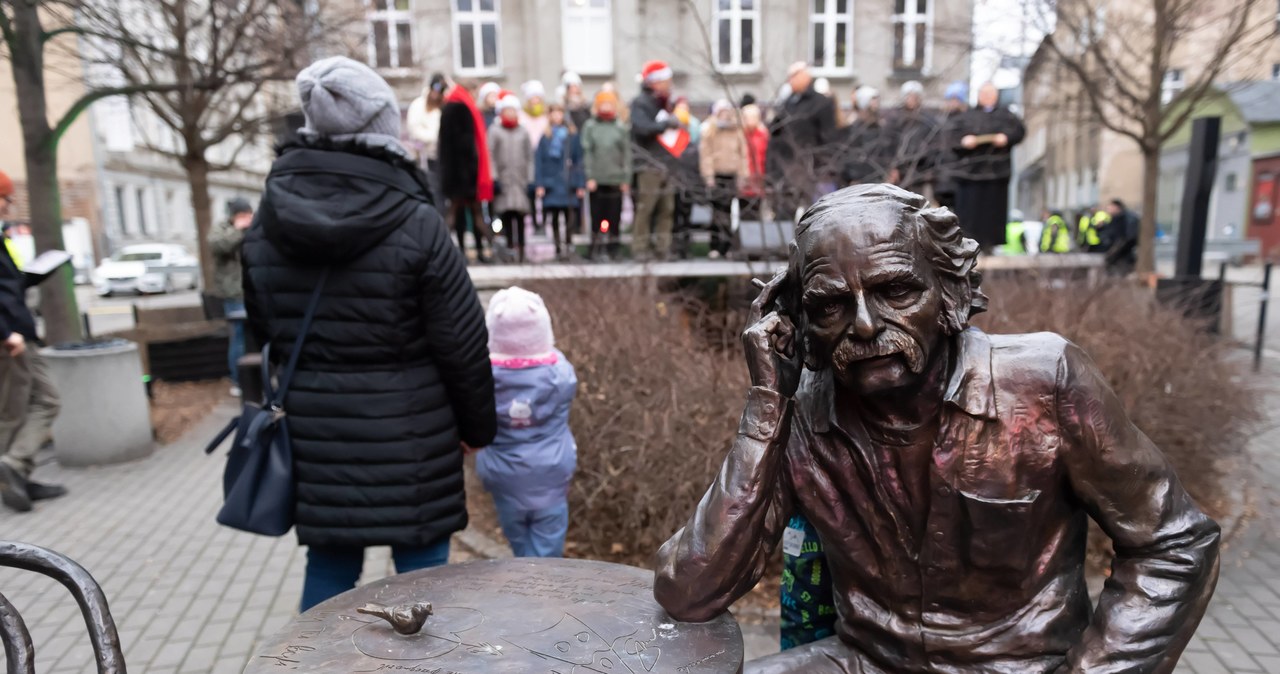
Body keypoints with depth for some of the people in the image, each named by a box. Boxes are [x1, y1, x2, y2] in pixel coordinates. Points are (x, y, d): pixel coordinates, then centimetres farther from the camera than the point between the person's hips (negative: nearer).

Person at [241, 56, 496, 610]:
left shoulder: (265, 226, 2)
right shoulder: (415, 223, -14)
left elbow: (264, 335, 11)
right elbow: (463, 343, -10)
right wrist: (478, 425, 4)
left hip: (314, 435, 5)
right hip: (409, 438, -4)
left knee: (329, 564, 18)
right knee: (421, 564, 10)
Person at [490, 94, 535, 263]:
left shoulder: (524, 132, 14)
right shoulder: (494, 131, 7)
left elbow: (529, 156, 13)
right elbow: (490, 155, 3)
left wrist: (531, 179, 6)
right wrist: (494, 177, -6)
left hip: (521, 179, 1)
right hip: (502, 178, -1)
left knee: (520, 216, -4)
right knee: (506, 214, -7)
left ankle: (520, 250, 0)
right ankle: (509, 246, -2)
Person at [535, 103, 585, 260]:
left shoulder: (572, 135, 5)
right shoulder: (545, 136, 7)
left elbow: (579, 160, 4)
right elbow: (538, 160, 5)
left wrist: (580, 184, -1)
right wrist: (539, 184, -3)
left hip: (568, 182, -1)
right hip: (551, 182, 1)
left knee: (569, 214, -9)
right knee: (554, 217, 5)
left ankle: (568, 243, 3)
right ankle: (558, 247, 13)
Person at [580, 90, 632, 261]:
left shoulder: (621, 128, 9)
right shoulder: (590, 127, 6)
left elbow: (627, 154, 7)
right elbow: (586, 152, 3)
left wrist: (626, 179, 1)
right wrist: (589, 177, -5)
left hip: (616, 180, 1)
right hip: (597, 180, -1)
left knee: (615, 217, 2)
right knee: (597, 216, 1)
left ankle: (612, 250, 12)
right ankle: (596, 250, 9)